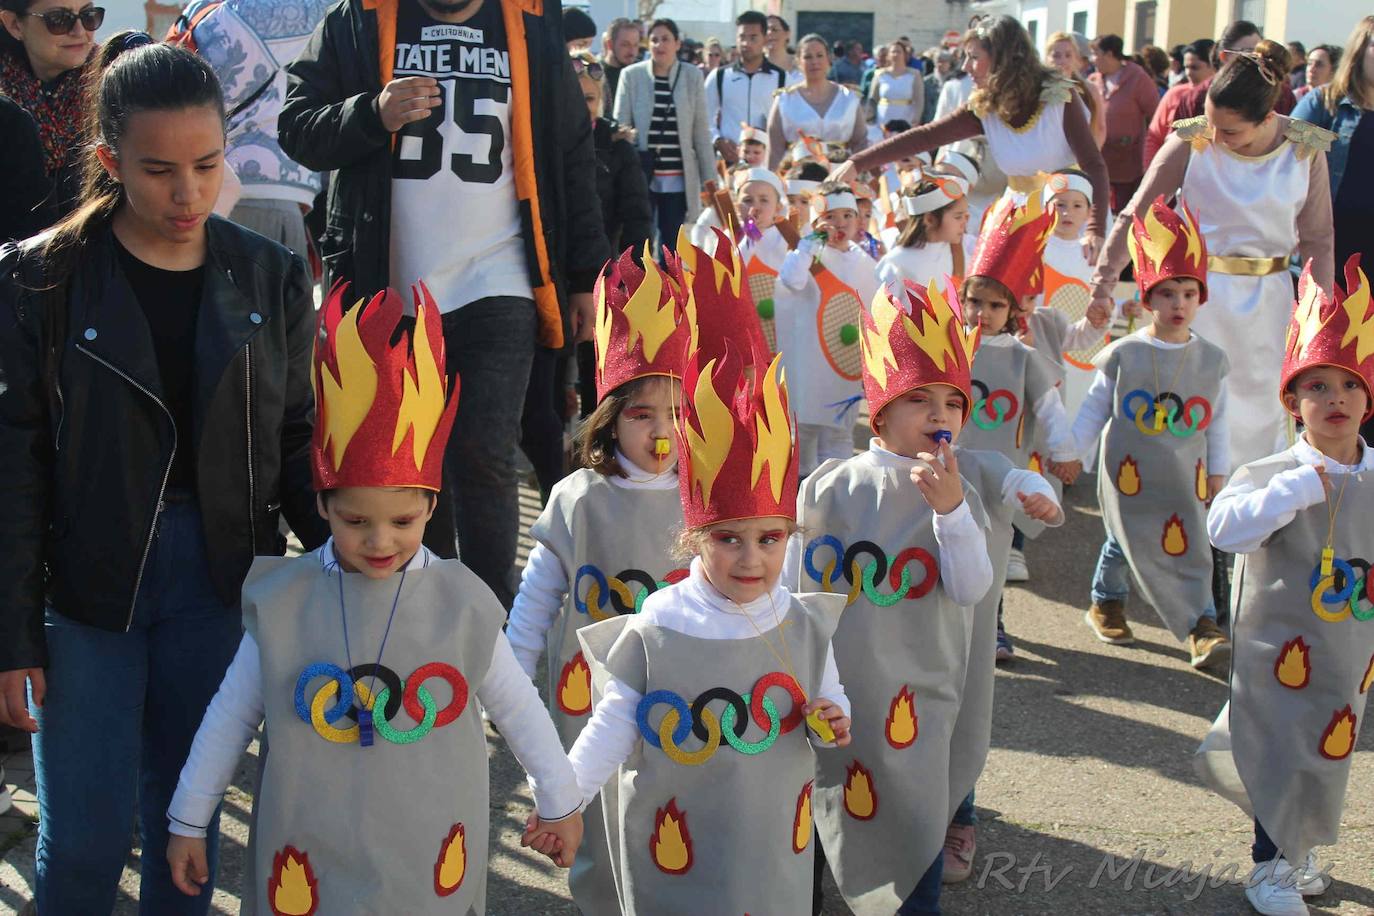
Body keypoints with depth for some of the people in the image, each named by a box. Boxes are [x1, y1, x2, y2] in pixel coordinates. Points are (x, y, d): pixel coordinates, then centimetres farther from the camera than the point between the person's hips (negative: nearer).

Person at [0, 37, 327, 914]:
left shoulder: (269, 278, 0)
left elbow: (297, 445, 6)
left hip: (220, 581, 2)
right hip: (87, 586, -2)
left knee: (186, 817, 12)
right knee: (85, 835, 2)